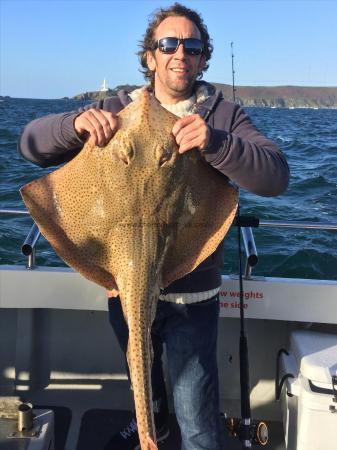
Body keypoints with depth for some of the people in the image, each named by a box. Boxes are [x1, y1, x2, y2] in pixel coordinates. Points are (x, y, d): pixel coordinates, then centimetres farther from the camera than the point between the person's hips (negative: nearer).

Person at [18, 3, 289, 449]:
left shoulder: (224, 116, -4)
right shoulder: (116, 111, 0)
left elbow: (276, 176, -18)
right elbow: (31, 143, -5)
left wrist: (215, 143, -35)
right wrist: (76, 122, -26)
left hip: (191, 294, -3)